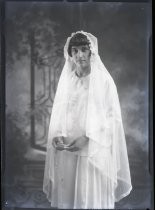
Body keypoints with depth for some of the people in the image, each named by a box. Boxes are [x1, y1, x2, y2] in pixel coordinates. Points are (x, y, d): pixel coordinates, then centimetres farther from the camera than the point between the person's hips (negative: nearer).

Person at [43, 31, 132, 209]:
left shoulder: (103, 80, -5)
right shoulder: (65, 80, 8)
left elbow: (113, 117, -7)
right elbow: (58, 114, 12)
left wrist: (87, 138, -16)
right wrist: (57, 136, -7)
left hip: (94, 152, -3)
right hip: (67, 151, 3)